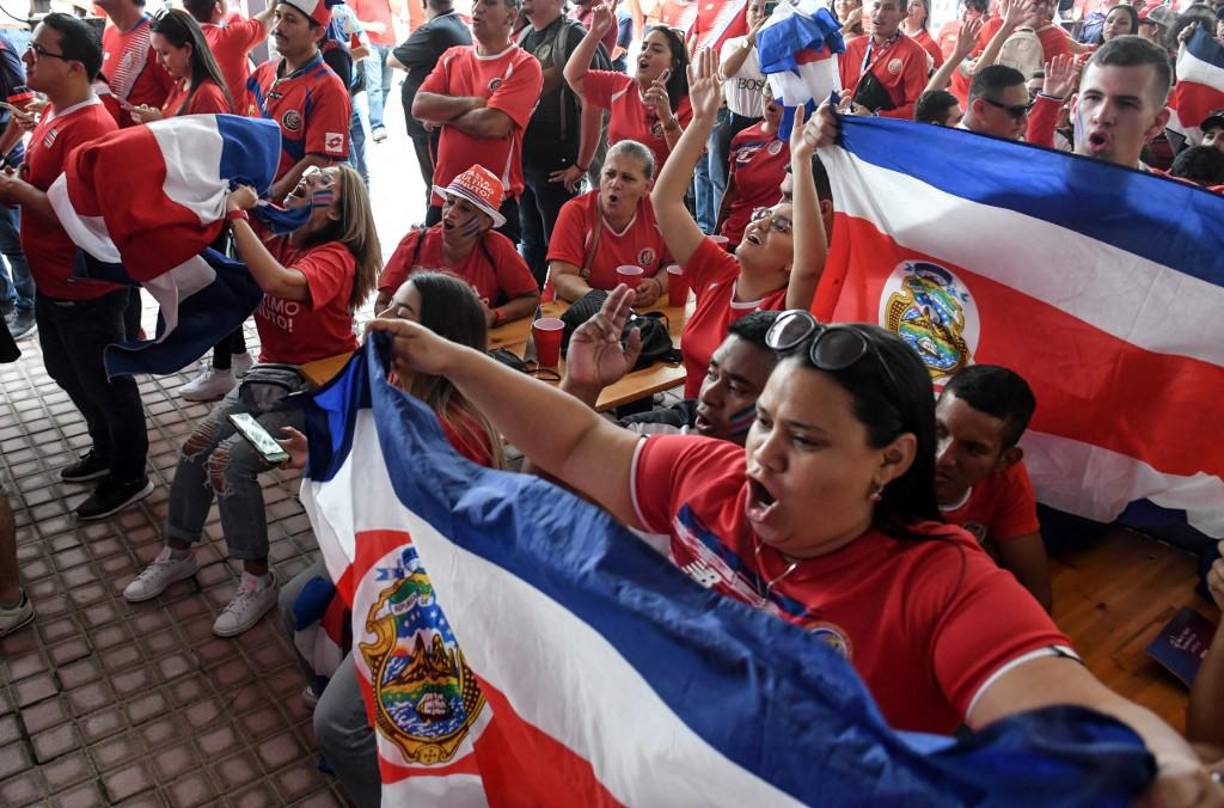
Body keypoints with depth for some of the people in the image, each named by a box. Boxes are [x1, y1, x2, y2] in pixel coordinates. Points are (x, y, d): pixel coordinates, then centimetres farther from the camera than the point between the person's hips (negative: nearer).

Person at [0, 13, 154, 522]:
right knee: (67, 373, 24)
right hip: (53, 280, 10)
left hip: (86, 287, -10)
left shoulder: (90, 128, -24)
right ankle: (107, 450, 42)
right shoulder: (56, 113, 7)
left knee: (106, 383, 6)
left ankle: (130, 477, 23)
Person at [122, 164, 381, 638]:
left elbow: (278, 282, -38)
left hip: (316, 390, -7)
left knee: (230, 462, -20)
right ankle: (177, 555, 18)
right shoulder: (273, 239, 3)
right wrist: (231, 209, -17)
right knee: (195, 449, -5)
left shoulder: (335, 257, -19)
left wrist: (237, 213, -29)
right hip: (268, 374, 7)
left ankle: (258, 581, -3)